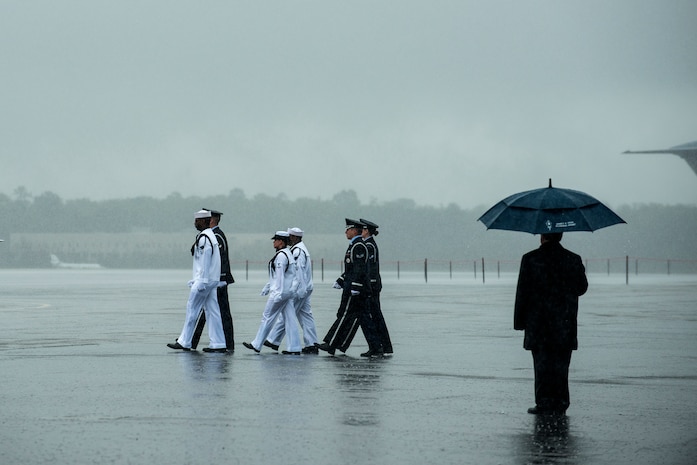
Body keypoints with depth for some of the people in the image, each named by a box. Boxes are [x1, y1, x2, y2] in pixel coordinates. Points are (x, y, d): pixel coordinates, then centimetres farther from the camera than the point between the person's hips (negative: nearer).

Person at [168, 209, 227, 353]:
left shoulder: (203, 238, -14)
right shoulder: (211, 236, 16)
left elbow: (204, 261, -19)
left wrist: (201, 282, -20)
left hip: (203, 281, -9)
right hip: (212, 280, 9)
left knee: (192, 309, -2)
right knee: (212, 311, 6)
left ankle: (184, 342, 2)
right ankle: (218, 344, 3)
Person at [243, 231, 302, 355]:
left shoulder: (281, 255, -15)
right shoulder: (288, 254, 17)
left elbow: (280, 275, -21)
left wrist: (278, 293, -23)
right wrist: (267, 287, 30)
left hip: (281, 292, -10)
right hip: (289, 292, 10)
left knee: (267, 317, 0)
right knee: (290, 319, 5)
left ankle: (257, 345, 6)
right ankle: (294, 348, 1)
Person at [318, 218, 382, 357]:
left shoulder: (358, 246, -13)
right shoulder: (354, 246, 20)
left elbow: (360, 268, -21)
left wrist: (355, 287, -24)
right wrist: (340, 282, 26)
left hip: (356, 289, -11)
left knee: (345, 316, -4)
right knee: (363, 317, 7)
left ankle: (332, 344, 1)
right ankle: (375, 347, 4)